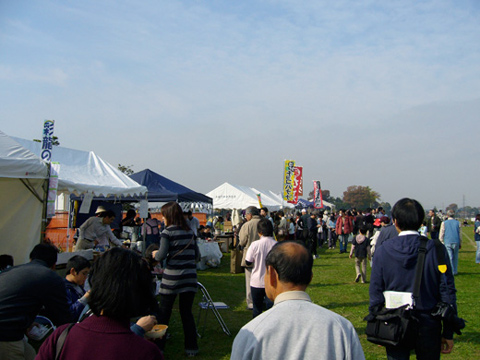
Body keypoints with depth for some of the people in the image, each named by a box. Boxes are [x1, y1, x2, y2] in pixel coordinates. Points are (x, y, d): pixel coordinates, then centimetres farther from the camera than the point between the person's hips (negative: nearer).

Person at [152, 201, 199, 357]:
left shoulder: (167, 232, -7)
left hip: (172, 278, -4)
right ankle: (191, 347, 16)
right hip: (189, 277, 5)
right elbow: (196, 254, 13)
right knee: (187, 312, 13)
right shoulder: (190, 232, 9)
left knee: (164, 313, 8)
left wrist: (155, 254, 8)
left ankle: (158, 346, 15)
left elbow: (161, 255, -12)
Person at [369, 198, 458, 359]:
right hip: (428, 327, 0)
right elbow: (448, 291, -7)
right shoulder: (436, 249, -10)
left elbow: (375, 292, -3)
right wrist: (448, 333, 2)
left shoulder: (382, 250, -8)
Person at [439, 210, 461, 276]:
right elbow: (459, 234, 8)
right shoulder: (457, 223, 3)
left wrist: (441, 242, 10)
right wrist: (460, 243, 15)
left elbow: (441, 234, 1)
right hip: (456, 242, 2)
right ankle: (455, 271, 16)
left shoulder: (444, 223, -1)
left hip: (447, 242, -2)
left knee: (449, 257, -1)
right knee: (455, 257, 10)